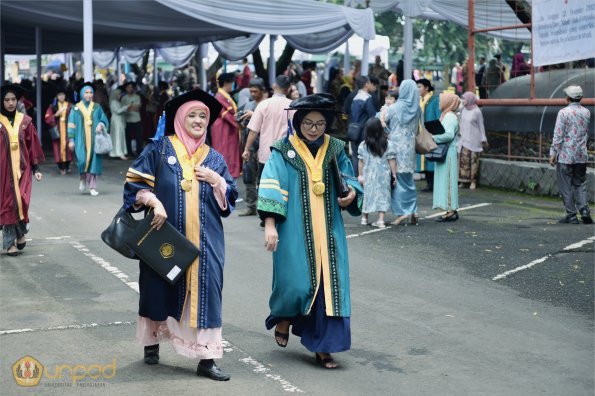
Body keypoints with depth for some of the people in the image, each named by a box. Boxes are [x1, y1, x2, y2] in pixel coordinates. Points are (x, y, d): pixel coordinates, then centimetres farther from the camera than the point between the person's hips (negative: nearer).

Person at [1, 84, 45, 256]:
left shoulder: (25, 121, 5)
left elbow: (33, 146, 9)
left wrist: (36, 168, 6)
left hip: (22, 168, 1)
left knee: (21, 200, -10)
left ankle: (20, 232, 15)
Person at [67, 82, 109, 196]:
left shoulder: (97, 108, 10)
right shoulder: (76, 109, 6)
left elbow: (105, 120, 13)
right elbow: (71, 125, 5)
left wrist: (101, 125, -10)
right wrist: (71, 140, -2)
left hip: (94, 139, 1)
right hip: (81, 140, -1)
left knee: (93, 161, -3)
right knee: (82, 160, -16)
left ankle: (92, 187, 3)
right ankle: (83, 179, 14)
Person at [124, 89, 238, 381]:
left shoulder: (214, 159, 12)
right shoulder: (159, 148, 2)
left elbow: (230, 198, 11)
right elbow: (135, 182, -4)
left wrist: (216, 180, -5)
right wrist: (154, 203, -18)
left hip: (203, 241, 2)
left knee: (204, 291, -4)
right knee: (160, 288, 9)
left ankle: (206, 359, -2)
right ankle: (152, 342, 31)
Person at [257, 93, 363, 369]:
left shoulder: (335, 150, 8)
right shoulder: (283, 151, -2)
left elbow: (350, 180, 15)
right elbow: (271, 188, -9)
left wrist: (352, 193, -9)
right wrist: (269, 224, -19)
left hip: (328, 230, 3)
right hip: (295, 230, -3)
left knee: (329, 283, -2)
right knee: (296, 282, -5)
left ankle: (323, 347, 6)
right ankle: (284, 317, 30)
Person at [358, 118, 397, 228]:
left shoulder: (363, 146, -5)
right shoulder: (389, 145, -7)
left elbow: (361, 162, 1)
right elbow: (392, 161, -6)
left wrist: (360, 175, 10)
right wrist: (394, 175, 2)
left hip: (368, 176, 1)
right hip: (383, 175, -1)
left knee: (368, 195, 14)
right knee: (382, 195, 4)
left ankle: (364, 218, 25)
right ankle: (381, 219, -1)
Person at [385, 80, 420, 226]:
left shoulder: (394, 108, -11)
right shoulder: (417, 109, 1)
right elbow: (417, 130, 10)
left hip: (396, 147, -4)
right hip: (410, 147, 4)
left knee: (397, 180, 2)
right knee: (408, 180, 14)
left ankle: (401, 212, -2)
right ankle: (412, 211, 10)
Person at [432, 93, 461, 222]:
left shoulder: (450, 117, -13)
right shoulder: (446, 116, 18)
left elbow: (449, 134, -26)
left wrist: (434, 138, -17)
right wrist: (434, 137, 4)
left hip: (447, 153, -10)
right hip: (444, 153, 10)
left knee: (447, 181, -8)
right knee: (445, 181, 11)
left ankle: (451, 211, -7)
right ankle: (452, 210, 14)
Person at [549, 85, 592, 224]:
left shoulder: (564, 112, -11)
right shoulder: (586, 112, 6)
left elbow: (558, 135, -12)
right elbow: (587, 134, 16)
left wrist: (553, 153, -8)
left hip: (566, 155, -5)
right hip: (582, 155, 5)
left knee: (566, 186, 2)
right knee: (580, 184, 13)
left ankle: (571, 215, 3)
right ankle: (584, 210, -1)